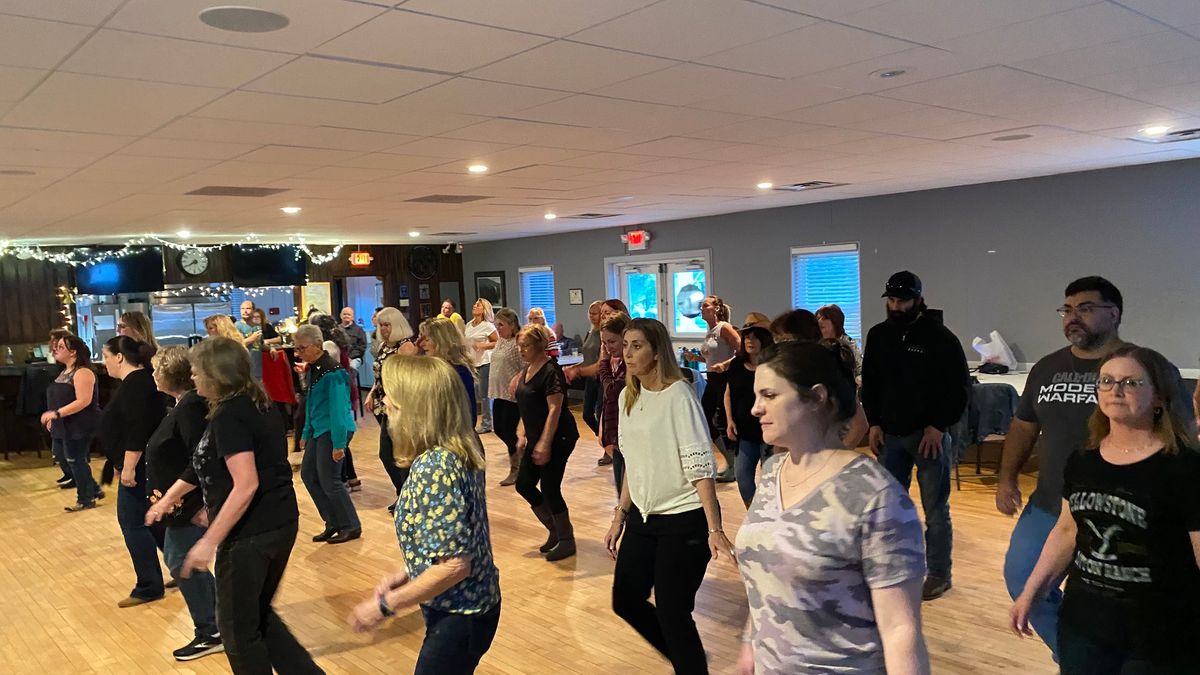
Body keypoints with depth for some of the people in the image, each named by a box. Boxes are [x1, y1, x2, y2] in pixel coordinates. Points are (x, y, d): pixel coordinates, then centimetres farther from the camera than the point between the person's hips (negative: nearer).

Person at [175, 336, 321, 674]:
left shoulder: (229, 416, -18)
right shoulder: (260, 405, 10)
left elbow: (246, 486, -25)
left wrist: (209, 541, -22)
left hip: (250, 533, -9)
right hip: (281, 523, 9)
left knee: (237, 627, 11)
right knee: (257, 615, 24)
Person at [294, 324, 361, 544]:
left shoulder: (332, 371, -19)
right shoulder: (312, 369, 9)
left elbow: (338, 408, -21)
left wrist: (339, 444, -22)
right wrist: (306, 434, 19)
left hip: (333, 430, -9)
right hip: (318, 429, 9)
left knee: (329, 480, -4)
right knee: (308, 474, 11)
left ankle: (351, 526, 11)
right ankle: (333, 523, 21)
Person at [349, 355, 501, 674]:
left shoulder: (434, 466, -28)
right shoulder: (458, 449, -1)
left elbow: (454, 564, -28)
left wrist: (385, 605, -19)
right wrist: (405, 574, 9)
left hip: (459, 615, -9)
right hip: (469, 602, 9)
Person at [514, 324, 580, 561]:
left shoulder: (551, 371, -17)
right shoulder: (527, 370, 9)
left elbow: (554, 410, -22)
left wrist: (545, 443, -25)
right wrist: (523, 435, 14)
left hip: (557, 439, -9)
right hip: (536, 438, 9)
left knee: (549, 489, -5)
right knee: (524, 484, 9)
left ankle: (566, 540, 13)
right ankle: (555, 530, 26)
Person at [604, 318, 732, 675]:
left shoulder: (678, 395, -15)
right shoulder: (628, 397, 7)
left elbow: (700, 465, -20)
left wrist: (714, 528, -25)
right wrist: (619, 516, 13)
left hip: (685, 520, -8)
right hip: (643, 517, 8)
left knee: (672, 612, -3)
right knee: (625, 600, 13)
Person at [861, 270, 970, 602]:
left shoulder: (939, 337, -8)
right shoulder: (878, 335, 7)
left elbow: (959, 388, -7)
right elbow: (869, 384, 13)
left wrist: (938, 426, -13)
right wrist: (874, 423, 4)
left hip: (929, 434, -5)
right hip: (890, 434, 5)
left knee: (935, 509, 4)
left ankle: (939, 574, 17)